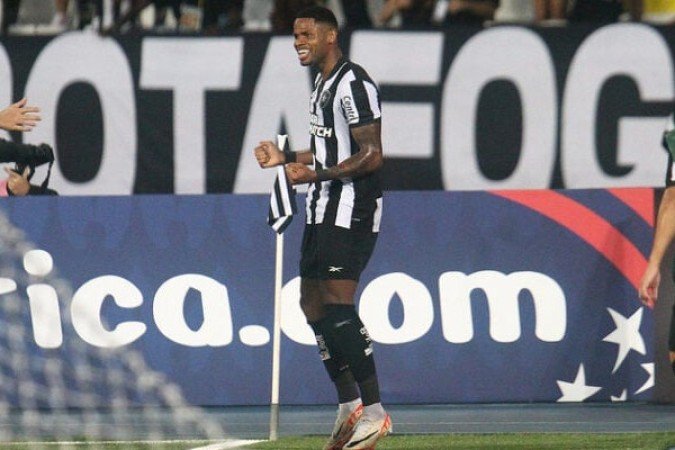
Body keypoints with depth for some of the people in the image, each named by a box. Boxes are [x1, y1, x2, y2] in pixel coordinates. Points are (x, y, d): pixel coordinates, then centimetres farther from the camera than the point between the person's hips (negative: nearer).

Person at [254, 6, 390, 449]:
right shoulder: (323, 84, 17)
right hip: (324, 210, 11)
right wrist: (287, 157, 22)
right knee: (313, 302, 10)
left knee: (338, 304, -16)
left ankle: (374, 410, -15)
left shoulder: (354, 84, -14)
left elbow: (371, 155, -19)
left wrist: (318, 175, -26)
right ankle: (350, 406, 15)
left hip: (352, 209, -11)